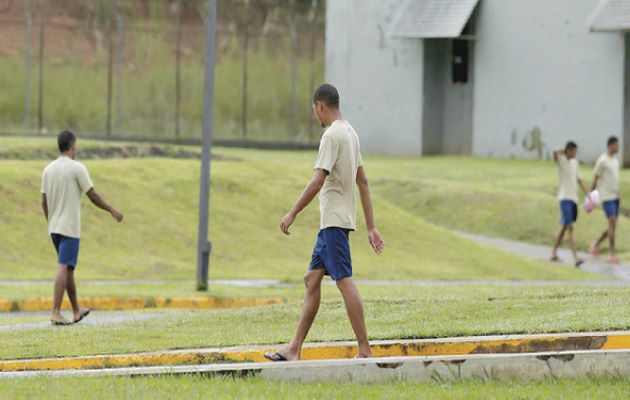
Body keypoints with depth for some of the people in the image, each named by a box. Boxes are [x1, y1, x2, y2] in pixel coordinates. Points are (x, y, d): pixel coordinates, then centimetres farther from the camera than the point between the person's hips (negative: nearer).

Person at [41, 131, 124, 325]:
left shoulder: (48, 170, 7)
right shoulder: (77, 168, -11)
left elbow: (44, 202, 10)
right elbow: (93, 196, -10)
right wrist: (112, 211, 2)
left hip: (54, 228, 6)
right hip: (70, 228, -6)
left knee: (68, 269, 17)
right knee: (63, 268, -10)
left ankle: (77, 311, 26)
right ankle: (56, 313, -18)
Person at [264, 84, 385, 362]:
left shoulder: (332, 135, -14)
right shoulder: (350, 133, 15)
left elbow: (317, 181, -20)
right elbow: (362, 182, 17)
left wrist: (293, 214, -14)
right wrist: (371, 227, 18)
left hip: (334, 222, -10)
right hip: (332, 223, 10)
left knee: (344, 281, -10)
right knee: (312, 280, 11)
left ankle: (364, 350, -12)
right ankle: (294, 349, 12)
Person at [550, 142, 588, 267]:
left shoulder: (575, 162, 14)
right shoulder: (561, 160, -7)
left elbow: (579, 180, 21)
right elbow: (555, 152, -30)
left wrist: (588, 194, 15)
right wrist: (563, 151, -10)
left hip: (574, 198, 8)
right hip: (565, 197, -8)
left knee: (564, 227, 15)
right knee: (569, 228, -14)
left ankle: (554, 253, 26)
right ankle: (575, 258, -21)